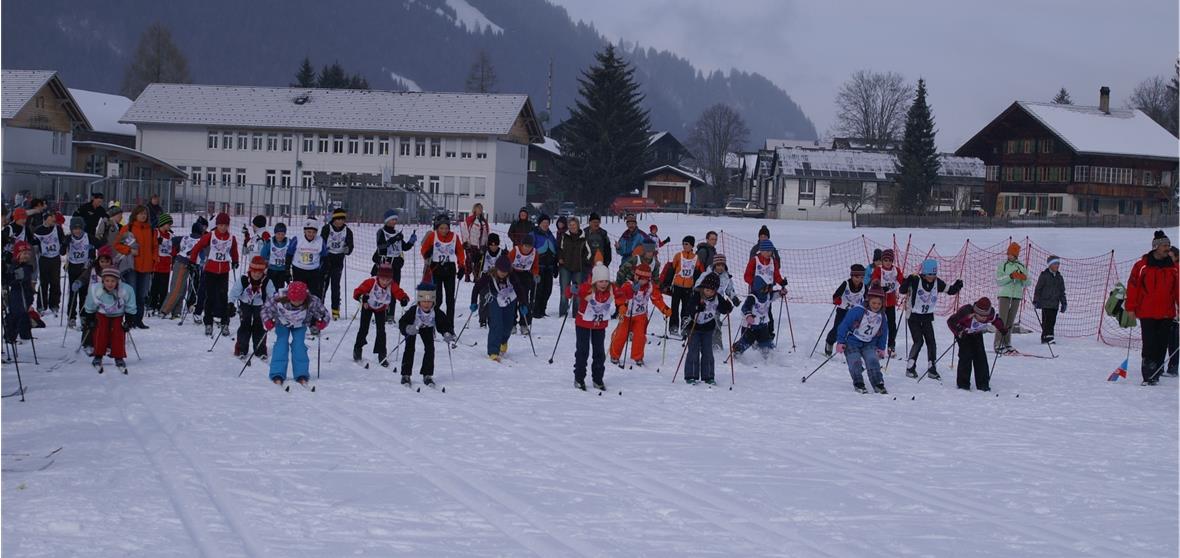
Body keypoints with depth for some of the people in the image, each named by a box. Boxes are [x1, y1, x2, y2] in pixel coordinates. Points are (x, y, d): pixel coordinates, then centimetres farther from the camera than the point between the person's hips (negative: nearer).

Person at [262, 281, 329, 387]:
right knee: (281, 342, -11)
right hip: (282, 323, 0)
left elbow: (324, 314, -20)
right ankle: (277, 375, -10)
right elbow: (266, 309, -20)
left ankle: (301, 375, -6)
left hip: (300, 325, 0)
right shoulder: (279, 300, -38)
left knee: (298, 344, -12)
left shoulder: (312, 302, -37)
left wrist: (319, 325, -37)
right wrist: (268, 322, -33)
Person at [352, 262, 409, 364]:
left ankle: (381, 355, 5)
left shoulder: (392, 286, -28)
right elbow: (357, 292, -36)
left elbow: (401, 294, -30)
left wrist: (404, 299, -54)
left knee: (381, 331, -5)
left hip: (381, 309, 1)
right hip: (368, 306, -1)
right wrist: (362, 297, -58)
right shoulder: (370, 282, -35)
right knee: (364, 329, -2)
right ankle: (357, 350, 22)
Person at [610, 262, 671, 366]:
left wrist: (665, 310, -13)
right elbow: (619, 295, -32)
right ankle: (614, 356, 20)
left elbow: (657, 299, -2)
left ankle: (637, 358, 10)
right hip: (627, 315, -3)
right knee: (621, 335, 1)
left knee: (640, 336, -6)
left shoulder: (651, 287, -8)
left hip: (641, 316, 3)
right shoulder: (628, 286, -23)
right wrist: (621, 306, -48)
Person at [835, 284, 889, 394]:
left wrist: (881, 348, 15)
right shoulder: (857, 311, -19)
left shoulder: (882, 317, -1)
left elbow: (884, 333, 15)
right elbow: (844, 324, -15)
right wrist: (840, 342, -14)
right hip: (852, 342, -3)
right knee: (855, 362, -20)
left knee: (873, 361, -17)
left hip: (869, 344, 3)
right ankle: (859, 384, -9)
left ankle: (878, 384, -13)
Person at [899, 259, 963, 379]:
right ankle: (910, 368, 0)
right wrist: (908, 280, -39)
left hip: (927, 317, 4)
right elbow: (902, 290, -24)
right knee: (918, 341, -12)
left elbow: (950, 291, 7)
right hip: (914, 316, -4)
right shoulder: (916, 281, -17)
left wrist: (957, 286, -13)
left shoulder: (937, 283, -3)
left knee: (931, 342, -1)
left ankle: (932, 369, 8)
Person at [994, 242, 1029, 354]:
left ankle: (1007, 344, 10)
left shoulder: (1022, 267, 11)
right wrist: (1010, 276, -21)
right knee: (1002, 320, -10)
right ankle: (998, 344, -11)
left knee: (1010, 321, 6)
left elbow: (1027, 284, 9)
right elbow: (998, 281, -8)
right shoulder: (1002, 265, 3)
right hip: (1005, 295, -4)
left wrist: (1024, 278, -14)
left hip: (1017, 296, 4)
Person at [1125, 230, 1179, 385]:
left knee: (1162, 345, 4)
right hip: (1147, 313, -3)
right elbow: (1132, 286, 0)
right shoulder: (1142, 266, -3)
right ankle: (1148, 376, -5)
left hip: (1166, 314, 3)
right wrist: (1131, 307, -1)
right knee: (1149, 344, -7)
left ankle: (1155, 375, 12)